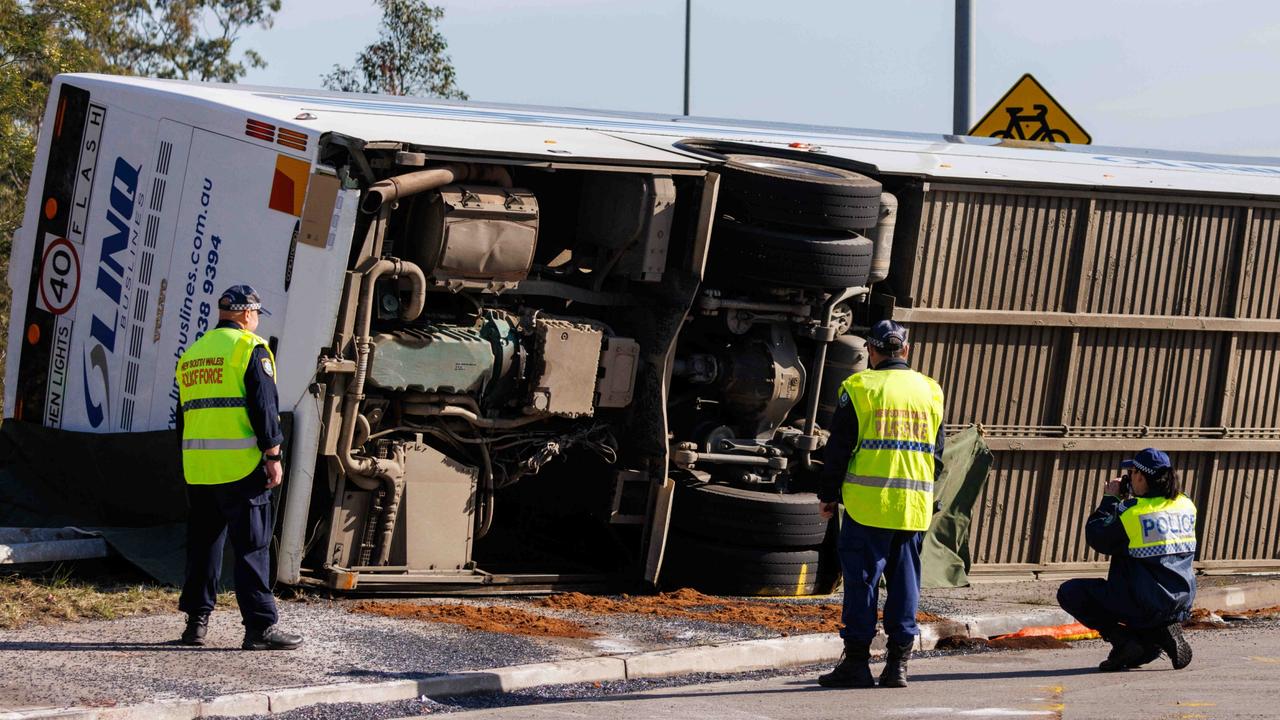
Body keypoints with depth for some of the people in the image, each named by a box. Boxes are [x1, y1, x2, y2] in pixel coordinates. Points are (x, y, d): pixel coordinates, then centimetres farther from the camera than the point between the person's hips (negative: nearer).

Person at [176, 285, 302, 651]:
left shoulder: (192, 353, 17)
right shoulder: (250, 348, -5)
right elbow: (264, 405, -12)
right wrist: (273, 456, -9)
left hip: (198, 468, 7)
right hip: (240, 465, -7)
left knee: (203, 542, 14)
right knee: (252, 546, -5)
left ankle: (196, 620, 15)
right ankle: (260, 626, -7)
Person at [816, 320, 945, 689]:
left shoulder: (860, 388, -5)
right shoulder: (929, 391, 9)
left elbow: (838, 448, -4)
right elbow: (937, 454, 14)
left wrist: (828, 495, 6)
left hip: (867, 502, -4)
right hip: (914, 505, 4)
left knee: (862, 579, 0)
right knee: (904, 579, 9)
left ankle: (856, 661, 0)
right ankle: (898, 662, 9)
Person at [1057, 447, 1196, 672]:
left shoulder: (1131, 510, -15)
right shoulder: (1186, 505, 4)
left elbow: (1096, 538, -3)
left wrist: (1110, 500, 6)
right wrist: (1125, 500, 18)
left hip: (1143, 605, -7)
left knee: (1069, 593, 6)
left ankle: (1123, 641, -5)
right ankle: (1164, 632, 13)